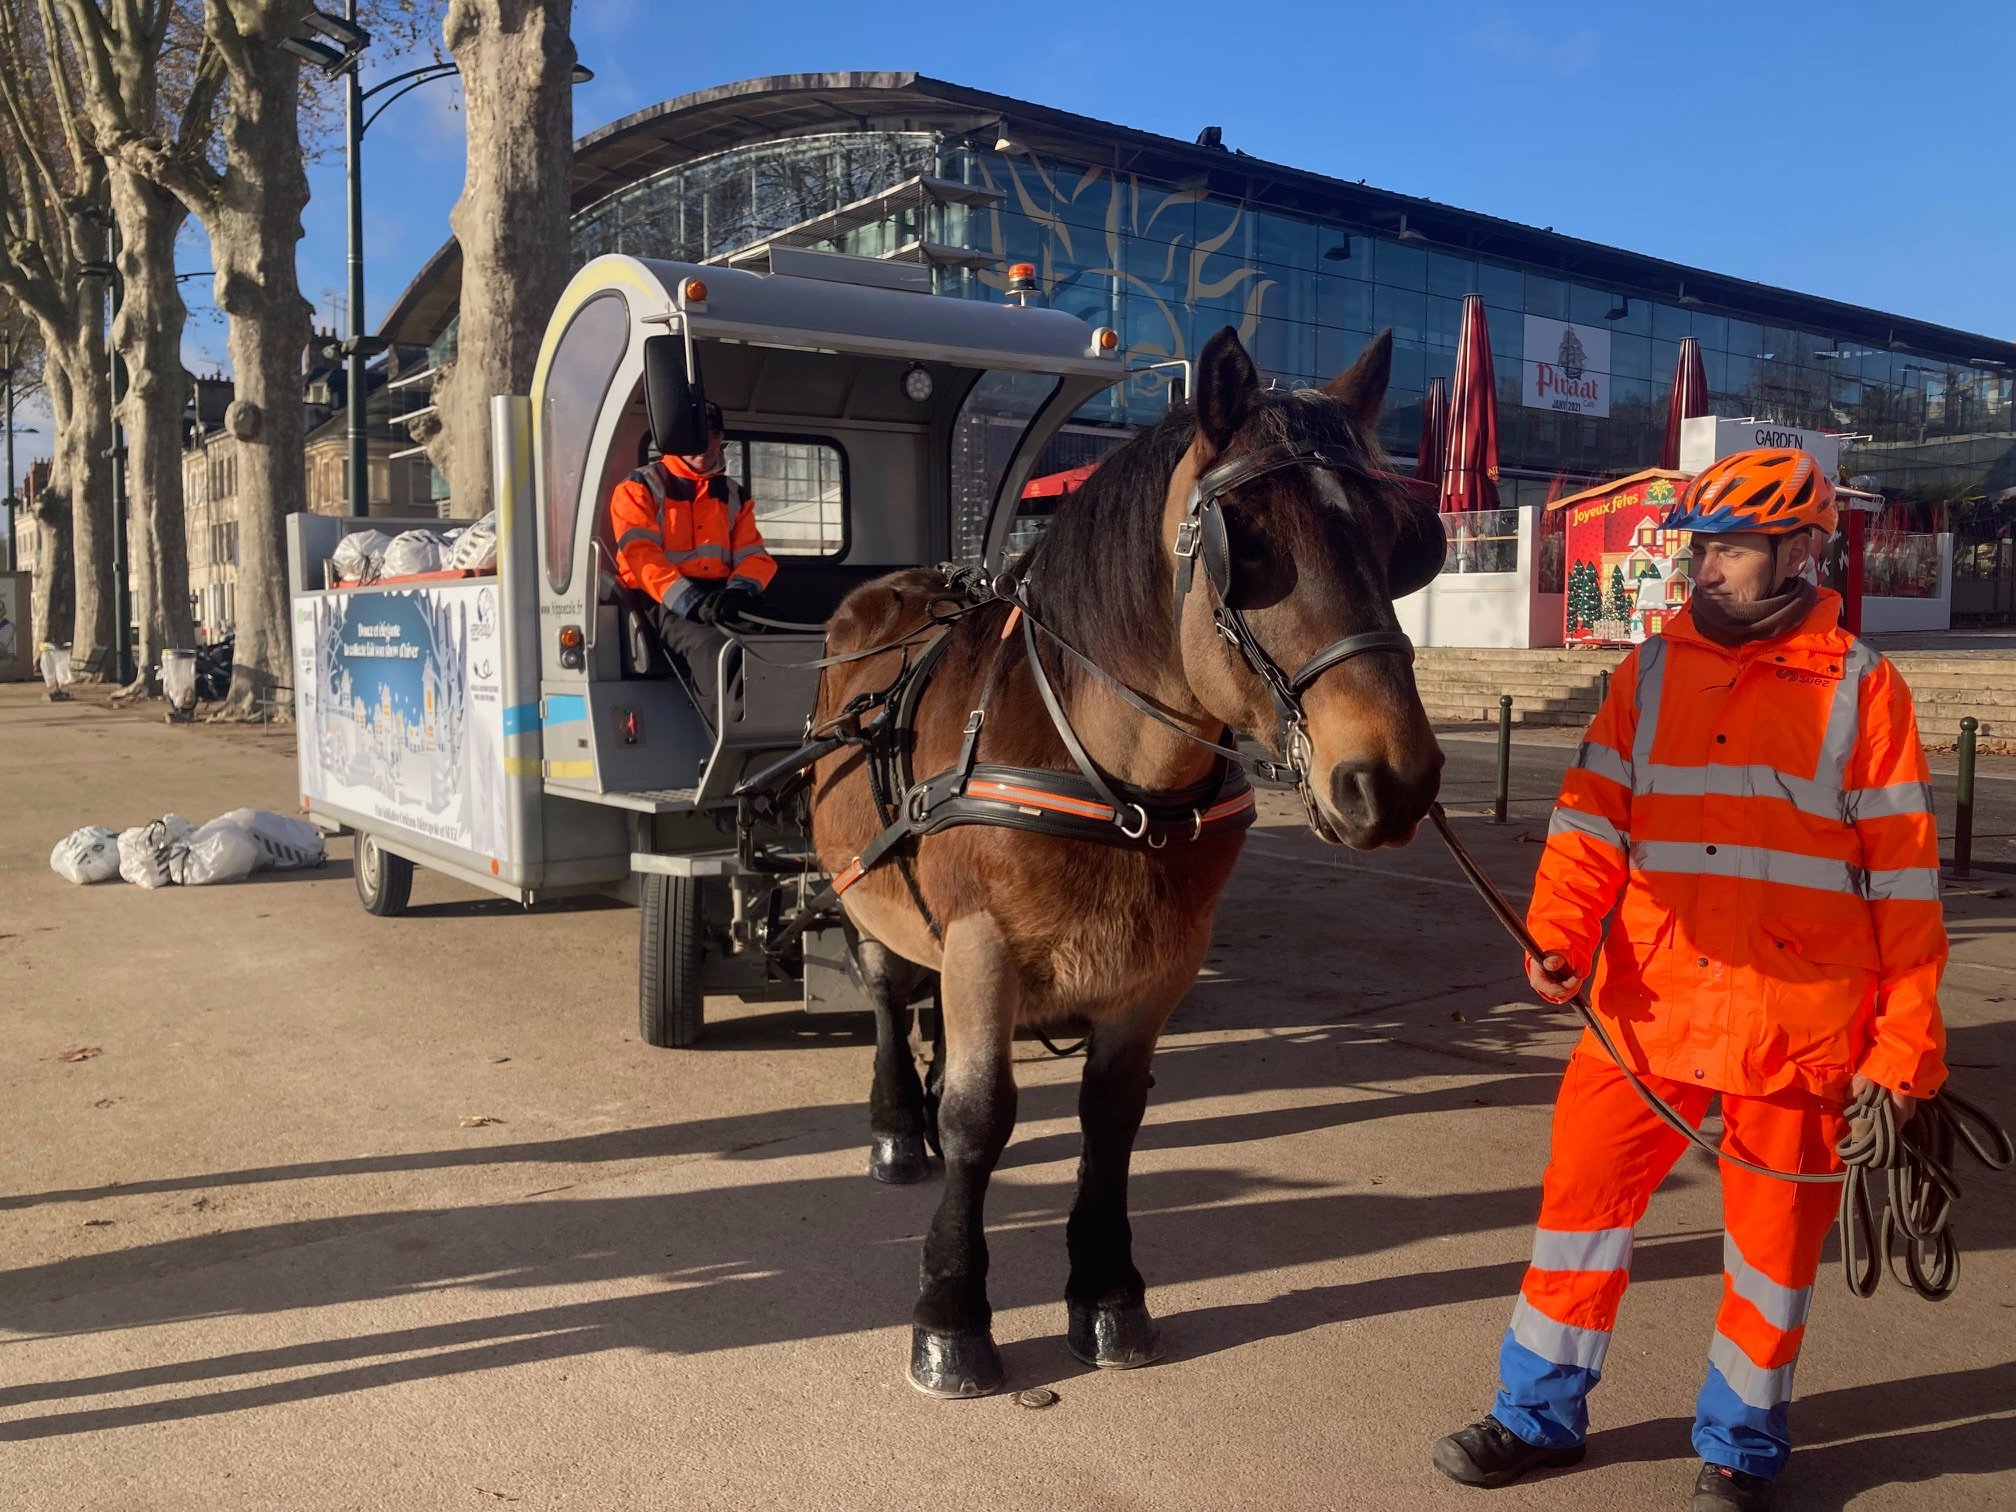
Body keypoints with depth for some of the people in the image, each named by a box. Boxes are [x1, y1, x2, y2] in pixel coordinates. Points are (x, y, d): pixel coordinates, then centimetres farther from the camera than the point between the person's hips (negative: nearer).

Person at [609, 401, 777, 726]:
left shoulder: (734, 495, 24)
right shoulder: (640, 487, 9)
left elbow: (754, 555, 14)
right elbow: (640, 555, -6)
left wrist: (740, 589, -13)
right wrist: (691, 601, -22)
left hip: (720, 600, 5)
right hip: (666, 605, -5)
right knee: (711, 645, -37)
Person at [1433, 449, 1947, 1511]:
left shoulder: (1860, 688, -2)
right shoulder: (1652, 673, 5)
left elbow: (1904, 877, -2)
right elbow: (1593, 816, -2)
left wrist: (1905, 1043, -3)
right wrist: (1559, 936, -18)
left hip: (1798, 1027, -2)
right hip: (1649, 1011, 2)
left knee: (1772, 1243, 11)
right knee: (1580, 1202, 6)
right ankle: (1538, 1415, 26)